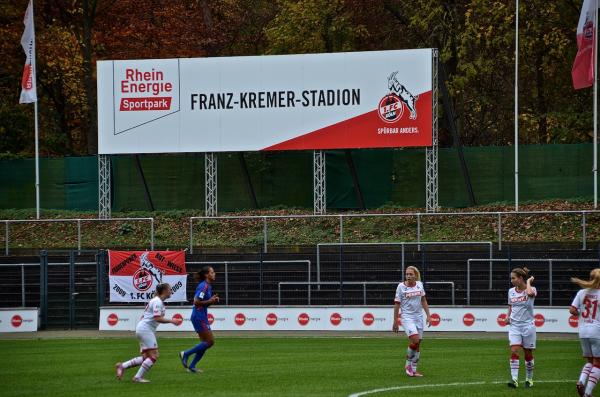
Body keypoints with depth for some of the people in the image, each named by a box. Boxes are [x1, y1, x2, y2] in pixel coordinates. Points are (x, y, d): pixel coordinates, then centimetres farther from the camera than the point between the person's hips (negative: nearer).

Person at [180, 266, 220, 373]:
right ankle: (186, 354, -1)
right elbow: (196, 302, -20)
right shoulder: (203, 286, -16)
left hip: (202, 317, 10)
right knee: (210, 341, -7)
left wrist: (213, 300, 3)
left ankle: (192, 366, 12)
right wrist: (210, 301, -16)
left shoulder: (208, 286, 14)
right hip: (199, 317, -10)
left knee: (206, 342, 10)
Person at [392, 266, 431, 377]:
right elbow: (397, 304, -4)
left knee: (417, 344, 4)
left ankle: (413, 370, 13)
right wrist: (395, 322, -3)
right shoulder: (401, 287, -8)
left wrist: (428, 315, 9)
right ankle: (408, 364, 0)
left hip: (418, 317, 5)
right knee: (415, 340, -22)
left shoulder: (419, 284, 4)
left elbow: (423, 301, 14)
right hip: (407, 317, -5)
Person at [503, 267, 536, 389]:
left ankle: (529, 379, 21)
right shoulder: (511, 291, 7)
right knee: (514, 351, -14)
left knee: (528, 354, 6)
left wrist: (528, 281, -16)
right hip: (514, 325, 3)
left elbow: (530, 293, -33)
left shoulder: (531, 289, -7)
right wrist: (508, 316, 3)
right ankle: (514, 379, -20)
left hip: (527, 325, -3)